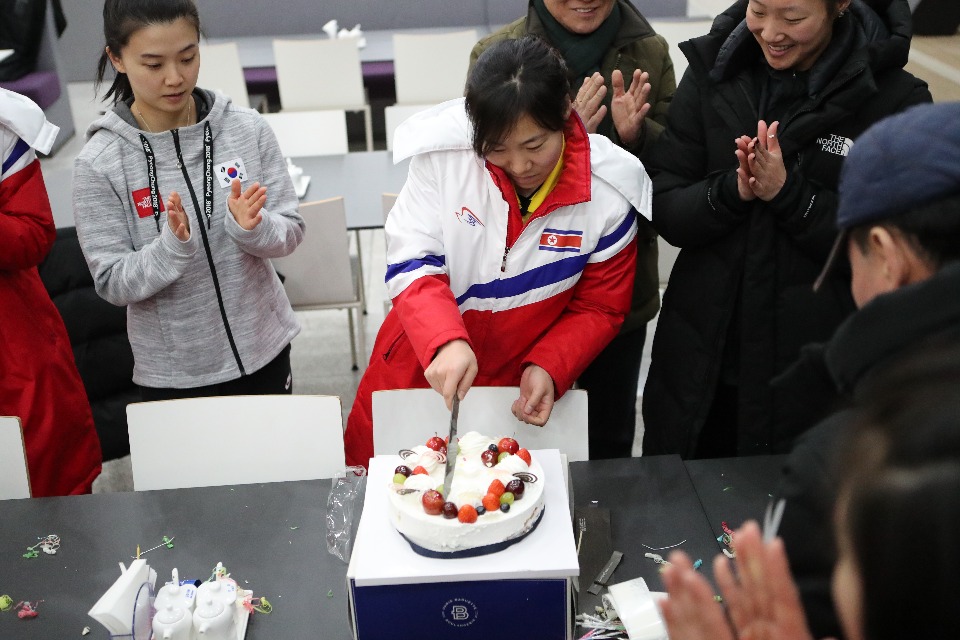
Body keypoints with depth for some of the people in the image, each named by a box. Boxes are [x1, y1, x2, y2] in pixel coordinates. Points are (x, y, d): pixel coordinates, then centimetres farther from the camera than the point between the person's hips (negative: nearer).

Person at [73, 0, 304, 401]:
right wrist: (173, 246, -29)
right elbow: (113, 284, -12)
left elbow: (290, 233, -5)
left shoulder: (247, 129, -9)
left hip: (263, 350, 2)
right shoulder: (99, 163, -13)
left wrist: (250, 228, -25)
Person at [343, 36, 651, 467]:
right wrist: (444, 342, -37)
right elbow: (411, 264, -19)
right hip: (418, 372, 0)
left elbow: (598, 309, -5)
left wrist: (548, 369, -20)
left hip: (518, 395, 0)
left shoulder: (608, 194, -16)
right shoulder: (443, 156, -19)